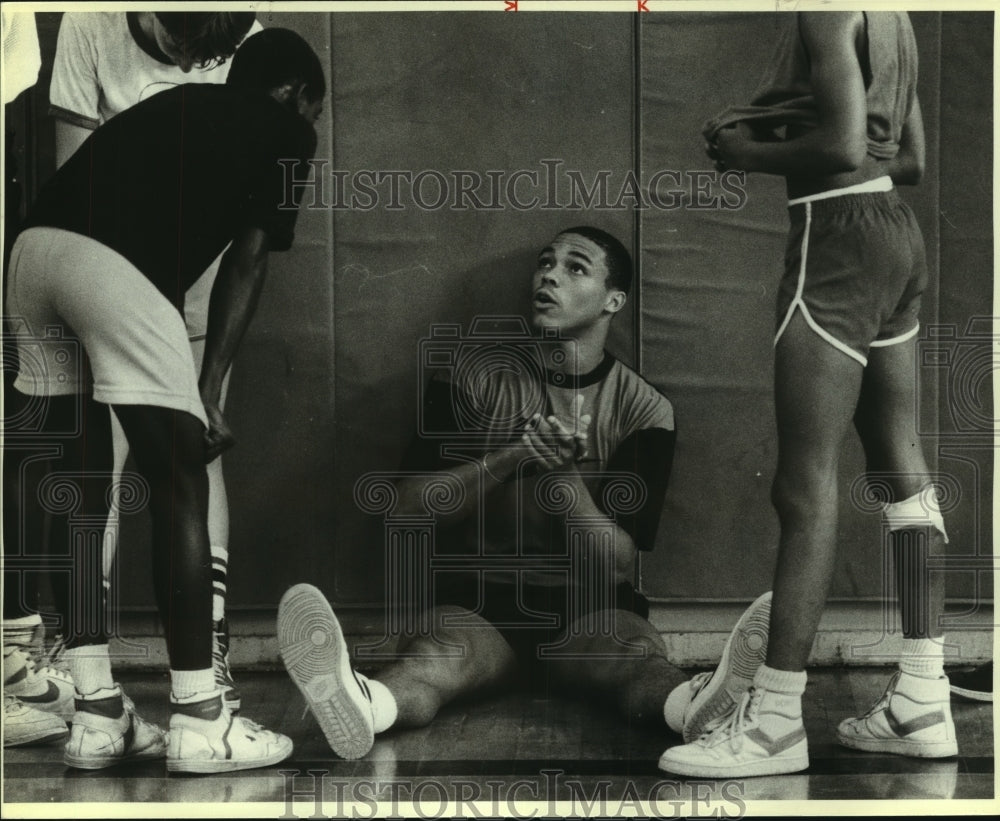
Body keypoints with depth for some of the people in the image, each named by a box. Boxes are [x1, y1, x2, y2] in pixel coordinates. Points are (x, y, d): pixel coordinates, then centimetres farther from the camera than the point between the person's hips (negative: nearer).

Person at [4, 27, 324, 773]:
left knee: (78, 487, 12)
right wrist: (209, 390, 7)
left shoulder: (180, 104, 35)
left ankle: (96, 714, 15)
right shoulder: (284, 130, 18)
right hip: (113, 265, -7)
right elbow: (247, 263, 9)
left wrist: (188, 387, 23)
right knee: (179, 488, 2)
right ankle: (199, 720, 5)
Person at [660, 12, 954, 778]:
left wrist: (751, 153, -7)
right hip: (897, 235, 10)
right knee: (902, 466, 8)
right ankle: (923, 701, 10)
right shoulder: (891, 18, 15)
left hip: (841, 238, -10)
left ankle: (775, 717, -6)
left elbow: (843, 147, -22)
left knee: (805, 481, -9)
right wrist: (772, 131, 13)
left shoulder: (825, 15, -11)